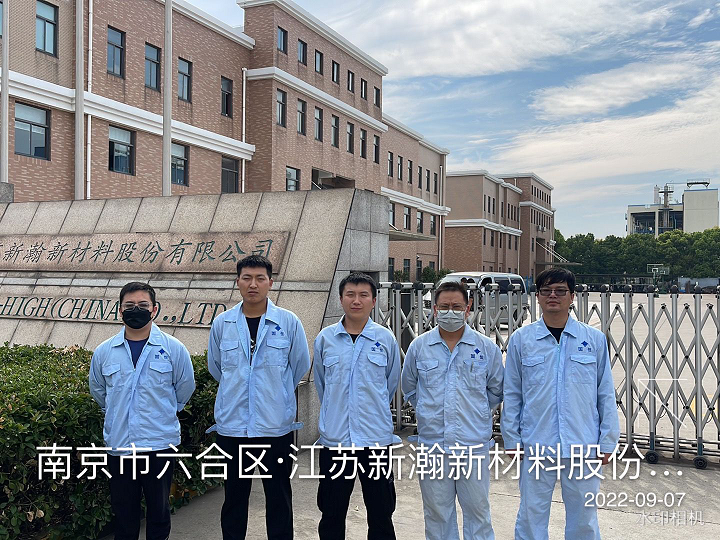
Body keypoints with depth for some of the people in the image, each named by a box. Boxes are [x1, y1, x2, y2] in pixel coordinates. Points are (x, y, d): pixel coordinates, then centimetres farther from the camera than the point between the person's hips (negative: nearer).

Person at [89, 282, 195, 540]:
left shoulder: (173, 349, -4)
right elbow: (97, 390, 19)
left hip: (160, 445, -2)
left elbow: (185, 386, 9)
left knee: (159, 511, 12)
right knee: (123, 515, 13)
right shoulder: (104, 352, 2)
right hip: (119, 446, 2)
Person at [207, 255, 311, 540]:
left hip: (276, 423, -1)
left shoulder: (289, 321, -4)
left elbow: (301, 365, 8)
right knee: (234, 495, 13)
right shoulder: (222, 323, 1)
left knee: (278, 496, 9)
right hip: (232, 423, 2)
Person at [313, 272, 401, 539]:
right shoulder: (325, 338, 1)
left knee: (381, 516, 10)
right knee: (331, 516, 13)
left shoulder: (386, 339, -1)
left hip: (376, 438, -1)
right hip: (334, 438, 1)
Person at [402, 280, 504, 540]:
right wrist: (429, 411, 10)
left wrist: (475, 411, 7)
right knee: (436, 513, 12)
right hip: (432, 443, 1)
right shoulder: (418, 346, 2)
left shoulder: (487, 348, 0)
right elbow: (409, 388, 15)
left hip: (474, 444, -1)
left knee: (477, 510, 7)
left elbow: (497, 390, 12)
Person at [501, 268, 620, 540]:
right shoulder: (521, 339, 2)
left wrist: (607, 441, 3)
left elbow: (606, 394, 5)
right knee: (531, 515, 8)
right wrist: (511, 438, 3)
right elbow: (511, 394, 6)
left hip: (583, 445, 0)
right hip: (535, 444, 0)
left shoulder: (594, 339, 3)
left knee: (584, 518, 11)